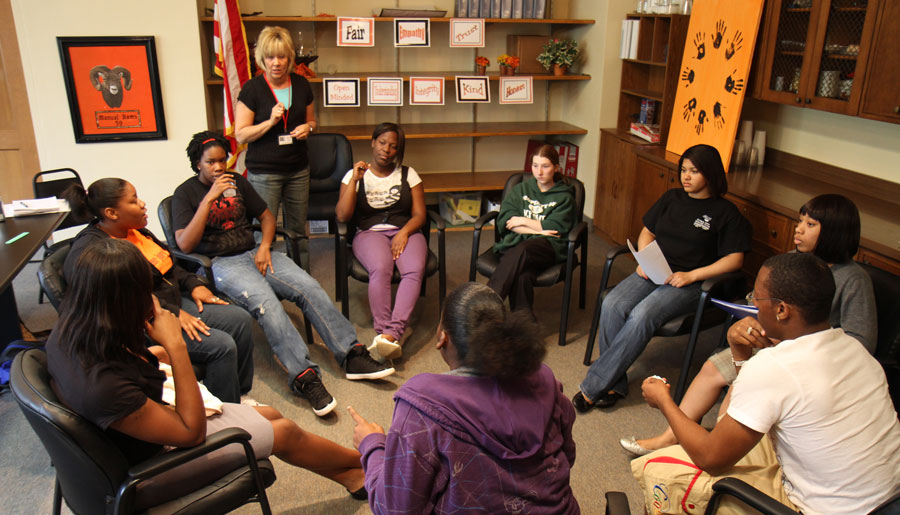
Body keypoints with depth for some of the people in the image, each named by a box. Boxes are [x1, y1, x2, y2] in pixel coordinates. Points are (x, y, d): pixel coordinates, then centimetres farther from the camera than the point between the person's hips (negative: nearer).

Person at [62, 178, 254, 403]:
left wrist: (194, 284, 7)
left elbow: (168, 264, 23)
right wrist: (172, 313, -28)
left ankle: (239, 394, 14)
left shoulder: (134, 230, 10)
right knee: (221, 346, -23)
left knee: (241, 319, 0)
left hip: (175, 303, 10)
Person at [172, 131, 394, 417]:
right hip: (221, 263, -5)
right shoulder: (185, 193, 3)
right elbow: (185, 244, -9)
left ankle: (352, 354, -20)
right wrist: (209, 198, -14)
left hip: (254, 253, 5)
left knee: (309, 287, -20)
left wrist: (264, 246, 0)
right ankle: (304, 376, -38)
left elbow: (267, 216, 21)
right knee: (266, 303, -34)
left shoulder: (237, 182, 17)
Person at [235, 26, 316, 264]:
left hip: (298, 169, 4)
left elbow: (311, 120, 20)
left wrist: (307, 128, -3)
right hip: (263, 171, -4)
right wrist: (270, 122, -20)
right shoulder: (252, 88, -6)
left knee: (298, 227, 11)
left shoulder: (301, 84, 6)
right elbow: (241, 135, -7)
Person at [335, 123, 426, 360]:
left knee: (414, 269, -33)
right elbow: (342, 216, -1)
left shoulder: (408, 174, 16)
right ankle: (383, 333, -40)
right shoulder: (355, 175, 12)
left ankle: (392, 333, -45)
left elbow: (419, 214, 9)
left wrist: (404, 232, -12)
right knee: (380, 268, -36)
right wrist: (355, 180, -7)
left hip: (406, 232, 1)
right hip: (370, 233, -1)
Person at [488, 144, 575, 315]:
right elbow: (505, 221, 7)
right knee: (522, 276, -36)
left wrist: (524, 221, 3)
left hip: (548, 246, -2)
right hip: (515, 242, 2)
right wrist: (537, 230, -5)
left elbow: (555, 228, 0)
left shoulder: (564, 196, 15)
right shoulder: (520, 189, 22)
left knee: (520, 251, -39)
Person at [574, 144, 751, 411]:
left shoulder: (725, 213, 2)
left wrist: (691, 275, -14)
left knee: (641, 315, -32)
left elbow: (735, 259, -3)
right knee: (612, 305, -26)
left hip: (687, 283, -5)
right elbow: (647, 232, 21)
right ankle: (614, 384, -17)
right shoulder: (671, 198, 16)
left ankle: (593, 386, -25)